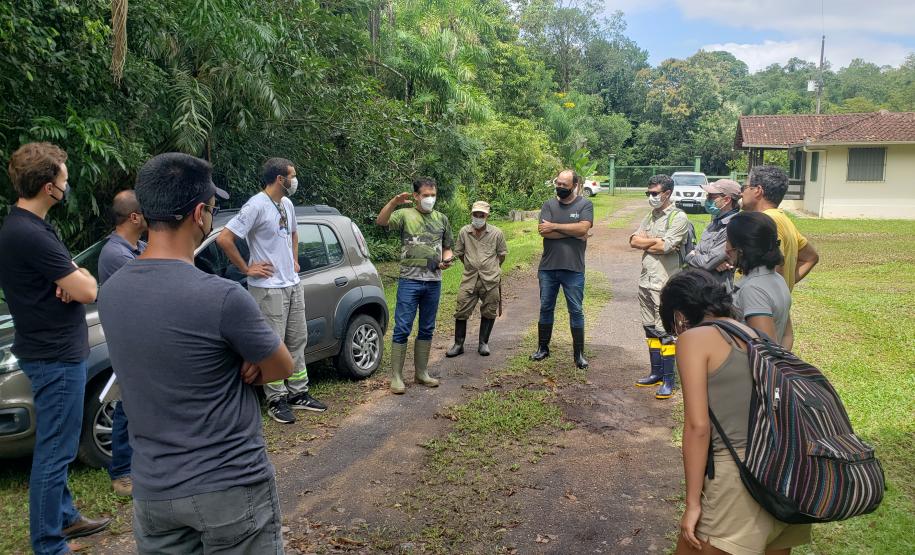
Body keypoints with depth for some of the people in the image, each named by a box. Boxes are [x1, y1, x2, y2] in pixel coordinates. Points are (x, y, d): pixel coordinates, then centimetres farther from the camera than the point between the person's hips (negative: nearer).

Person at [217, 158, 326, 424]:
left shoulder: (287, 204, 10)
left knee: (297, 340, 14)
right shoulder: (256, 206, -17)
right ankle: (277, 400, 11)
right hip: (269, 289, -8)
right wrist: (247, 269, -15)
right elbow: (224, 238, -22)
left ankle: (298, 394, 25)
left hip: (293, 285, 9)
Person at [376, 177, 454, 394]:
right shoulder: (405, 215, -1)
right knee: (402, 329, -4)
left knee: (427, 329, 12)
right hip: (410, 280, -5)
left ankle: (421, 372, 24)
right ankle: (396, 377, 3)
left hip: (434, 281, 5)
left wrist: (447, 259, -1)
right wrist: (394, 202, -34)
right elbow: (381, 221, -19)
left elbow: (447, 248, 20)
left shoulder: (442, 219, 13)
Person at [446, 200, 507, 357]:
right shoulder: (464, 232, -1)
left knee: (489, 312, 8)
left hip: (491, 280, -1)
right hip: (469, 279, 1)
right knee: (461, 312, 1)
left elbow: (502, 254, 10)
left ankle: (483, 343, 21)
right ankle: (458, 344, 12)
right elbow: (458, 253, 13)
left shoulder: (497, 233, -4)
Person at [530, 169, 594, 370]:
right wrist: (573, 232, -12)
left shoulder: (585, 205, -1)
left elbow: (583, 228, -18)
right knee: (546, 308, 13)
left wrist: (555, 227, -13)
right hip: (548, 268, 3)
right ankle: (543, 348, 26)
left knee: (576, 311, 4)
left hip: (573, 269, -3)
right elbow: (543, 231, -11)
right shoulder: (549, 205, 4)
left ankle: (579, 353, 14)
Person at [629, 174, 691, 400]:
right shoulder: (650, 217, 15)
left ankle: (669, 379, 3)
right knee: (651, 329, 14)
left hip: (665, 283, -8)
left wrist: (644, 243, -3)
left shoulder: (678, 218, -8)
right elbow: (633, 240, 4)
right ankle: (656, 373, 25)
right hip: (645, 280, 8)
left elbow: (665, 247, -19)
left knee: (665, 331, -5)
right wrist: (656, 240, -9)